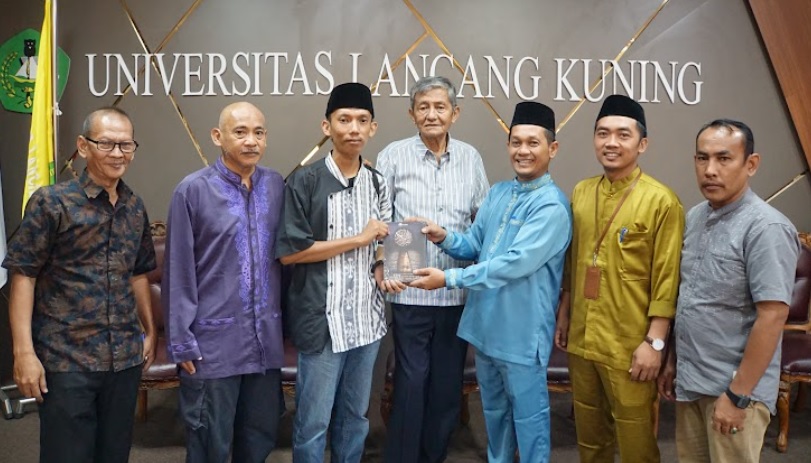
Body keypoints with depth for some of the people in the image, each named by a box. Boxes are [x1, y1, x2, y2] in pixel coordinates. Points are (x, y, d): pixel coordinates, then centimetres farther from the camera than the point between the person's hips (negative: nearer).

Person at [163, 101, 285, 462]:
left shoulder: (276, 186, 3)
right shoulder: (193, 190, -9)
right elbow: (179, 274, -7)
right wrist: (182, 342, -8)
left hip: (266, 338, 4)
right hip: (214, 341, -4)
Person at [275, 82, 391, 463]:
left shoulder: (377, 182, 8)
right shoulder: (304, 182, -9)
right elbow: (288, 251, -14)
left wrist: (383, 269, -1)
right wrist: (359, 238, -13)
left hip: (367, 318, 5)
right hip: (322, 319, -5)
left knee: (355, 417, 17)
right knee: (313, 423, 5)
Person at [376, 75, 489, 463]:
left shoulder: (471, 158, 7)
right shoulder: (394, 156, -2)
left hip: (459, 292, 3)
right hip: (410, 291, -3)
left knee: (448, 383, 13)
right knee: (410, 381, 3)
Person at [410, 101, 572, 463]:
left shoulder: (551, 205, -19)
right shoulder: (497, 193, 7)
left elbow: (515, 263, -26)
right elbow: (475, 246, 11)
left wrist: (449, 279, -26)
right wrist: (445, 238, -11)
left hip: (522, 331, -8)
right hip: (485, 324, 8)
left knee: (527, 414, 10)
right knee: (493, 408, 24)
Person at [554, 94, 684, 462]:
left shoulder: (661, 201, -11)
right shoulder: (580, 192, 7)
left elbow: (667, 280, -12)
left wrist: (654, 342, -14)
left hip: (630, 345, -5)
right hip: (581, 339, 5)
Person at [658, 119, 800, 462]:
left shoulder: (765, 228, -18)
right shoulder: (695, 217, 5)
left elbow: (772, 317, -21)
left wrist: (738, 395, -19)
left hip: (733, 387, -7)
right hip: (690, 381, 7)